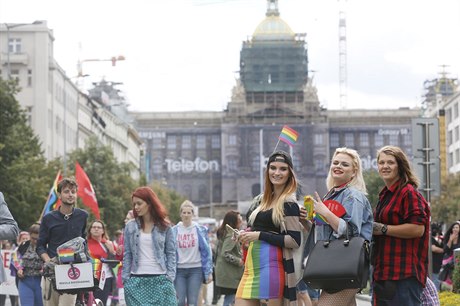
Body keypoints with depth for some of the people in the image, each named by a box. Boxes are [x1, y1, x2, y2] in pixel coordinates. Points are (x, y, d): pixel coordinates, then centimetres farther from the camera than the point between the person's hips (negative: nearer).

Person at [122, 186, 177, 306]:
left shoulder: (164, 226, 4)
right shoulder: (130, 227, 7)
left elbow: (171, 253, 5)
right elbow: (127, 255, 8)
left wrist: (170, 277, -4)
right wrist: (125, 280, 1)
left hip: (160, 280, -1)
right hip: (136, 281, 1)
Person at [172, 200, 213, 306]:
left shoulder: (200, 230, 3)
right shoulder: (174, 230, 5)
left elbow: (206, 251, 3)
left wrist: (208, 272, -3)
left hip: (196, 269, -1)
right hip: (179, 270, 1)